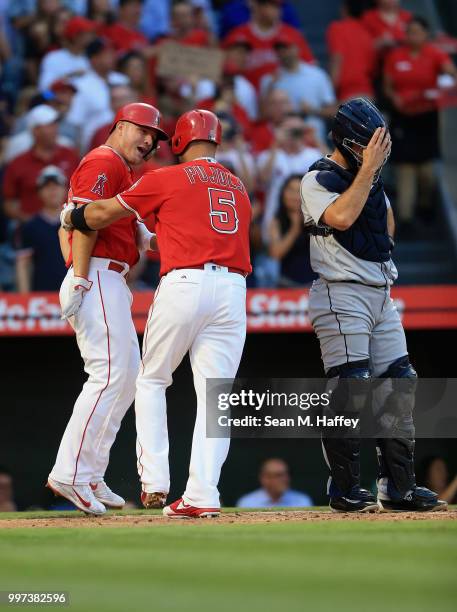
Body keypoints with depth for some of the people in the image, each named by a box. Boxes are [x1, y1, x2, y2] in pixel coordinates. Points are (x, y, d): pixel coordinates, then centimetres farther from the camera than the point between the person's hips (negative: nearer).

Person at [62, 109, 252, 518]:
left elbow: (105, 213, 8)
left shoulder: (168, 179, 5)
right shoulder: (238, 187, 21)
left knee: (152, 381, 14)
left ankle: (154, 481, 5)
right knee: (214, 392, 2)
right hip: (232, 290, 4)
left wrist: (71, 216, 29)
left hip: (184, 283, -4)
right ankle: (203, 495, -7)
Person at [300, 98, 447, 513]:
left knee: (399, 385, 5)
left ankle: (399, 486, 9)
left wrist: (376, 171, 10)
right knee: (351, 388, -12)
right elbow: (342, 217, -24)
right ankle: (344, 490, -7)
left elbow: (388, 226, 21)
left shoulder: (370, 177, 17)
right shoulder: (319, 179, -7)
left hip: (382, 294, 8)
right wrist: (368, 170, -19)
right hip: (343, 295, -8)